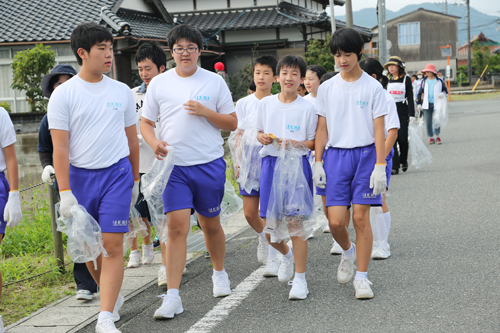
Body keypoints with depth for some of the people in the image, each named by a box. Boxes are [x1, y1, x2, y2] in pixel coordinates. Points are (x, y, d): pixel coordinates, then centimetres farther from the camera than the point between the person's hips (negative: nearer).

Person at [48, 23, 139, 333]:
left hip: (117, 173, 0)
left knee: (112, 245, -9)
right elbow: (60, 147, -6)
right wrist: (65, 192, -12)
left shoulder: (122, 91, 7)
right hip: (80, 176, 0)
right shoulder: (63, 94, -2)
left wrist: (135, 180, 19)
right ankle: (114, 294, 33)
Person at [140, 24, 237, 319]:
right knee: (177, 226, -9)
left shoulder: (214, 81, 3)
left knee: (211, 224, 13)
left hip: (210, 164, 0)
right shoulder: (159, 83, 6)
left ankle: (220, 273, 39)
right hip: (174, 165, 0)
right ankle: (173, 296, -9)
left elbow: (232, 123, 5)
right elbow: (146, 122, 11)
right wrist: (155, 142, -10)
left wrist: (205, 112, -12)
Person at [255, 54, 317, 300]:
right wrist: (262, 138, -4)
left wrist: (294, 144, -16)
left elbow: (313, 142, 2)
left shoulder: (307, 108, -2)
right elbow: (259, 131, 18)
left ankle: (300, 279, 4)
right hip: (270, 164, 3)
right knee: (269, 227, 3)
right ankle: (286, 254, 37)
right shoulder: (266, 104, 7)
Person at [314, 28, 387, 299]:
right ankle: (348, 252, 28)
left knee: (361, 218, -3)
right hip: (335, 156, 2)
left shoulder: (372, 87, -1)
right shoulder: (327, 89, 7)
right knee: (335, 221, -5)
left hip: (365, 154, -2)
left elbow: (379, 130, -2)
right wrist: (317, 162, 3)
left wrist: (380, 166, -8)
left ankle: (362, 277, 9)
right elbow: (322, 129, 9)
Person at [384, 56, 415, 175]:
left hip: (402, 111, -1)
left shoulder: (406, 79, 1)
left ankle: (404, 161, 26)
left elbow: (410, 98, 0)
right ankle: (394, 166, -8)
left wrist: (412, 114, -6)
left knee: (403, 138, -1)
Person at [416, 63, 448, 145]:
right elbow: (420, 93, 15)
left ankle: (437, 136, 11)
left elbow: (446, 90, 12)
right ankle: (431, 138, 10)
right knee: (428, 122, -1)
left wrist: (443, 93, -13)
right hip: (427, 104, 2)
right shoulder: (424, 81, 10)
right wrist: (419, 103, 7)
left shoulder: (439, 81, 5)